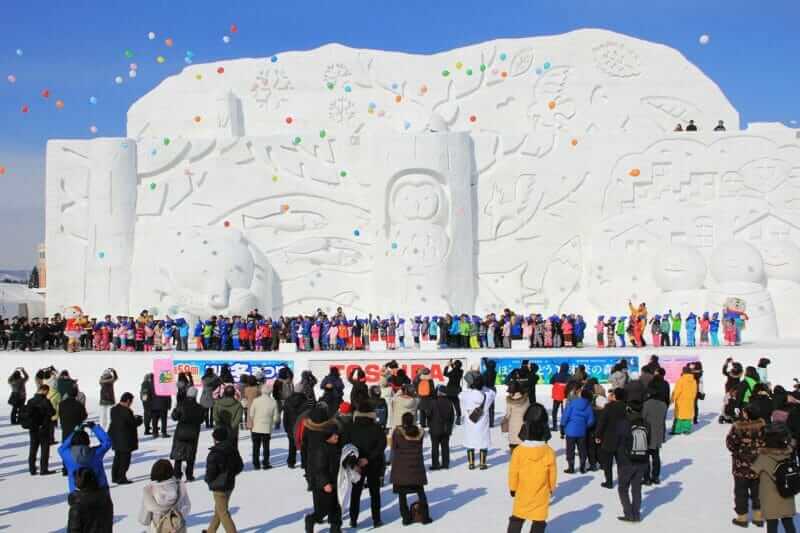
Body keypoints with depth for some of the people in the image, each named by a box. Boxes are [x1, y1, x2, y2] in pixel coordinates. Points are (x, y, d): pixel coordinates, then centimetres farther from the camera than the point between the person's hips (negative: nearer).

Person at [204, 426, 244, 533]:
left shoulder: (214, 453, -21)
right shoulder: (232, 450, 1)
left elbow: (211, 472, -21)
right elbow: (240, 466, 8)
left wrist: (208, 480, 1)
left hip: (218, 486, -8)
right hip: (230, 484, 8)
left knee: (223, 513, 0)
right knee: (218, 509, 22)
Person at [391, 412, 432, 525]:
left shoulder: (397, 432, -10)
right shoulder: (419, 432, -1)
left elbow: (394, 448, -5)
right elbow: (420, 448, 4)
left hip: (401, 468, -2)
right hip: (416, 467, 3)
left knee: (402, 494, 7)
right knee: (421, 492, 13)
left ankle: (406, 517, 4)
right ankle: (425, 517, 10)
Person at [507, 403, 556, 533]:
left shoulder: (518, 451, -15)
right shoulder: (549, 452, -13)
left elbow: (513, 472, -7)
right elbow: (552, 473, -3)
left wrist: (512, 487, 9)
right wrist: (552, 488, 14)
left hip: (522, 492, 0)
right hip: (541, 493, 0)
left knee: (517, 518, 16)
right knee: (539, 521, 11)